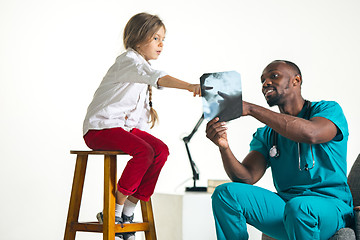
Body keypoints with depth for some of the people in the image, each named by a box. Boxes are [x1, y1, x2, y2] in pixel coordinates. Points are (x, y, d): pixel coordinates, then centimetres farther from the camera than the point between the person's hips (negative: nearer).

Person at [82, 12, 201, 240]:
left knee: (161, 150, -13)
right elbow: (157, 77, -34)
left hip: (126, 126, 9)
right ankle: (112, 212, -19)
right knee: (143, 152, -29)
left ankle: (128, 212, -10)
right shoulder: (128, 61, -13)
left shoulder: (141, 64, 20)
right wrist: (190, 86, -47)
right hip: (100, 127, -9)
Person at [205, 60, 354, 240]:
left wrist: (251, 109, -23)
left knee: (298, 206, -39)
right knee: (226, 193, -15)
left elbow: (311, 133, -24)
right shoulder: (265, 135, 15)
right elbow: (246, 178, 0)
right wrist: (224, 148, -20)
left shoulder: (328, 110, 1)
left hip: (330, 206, -5)